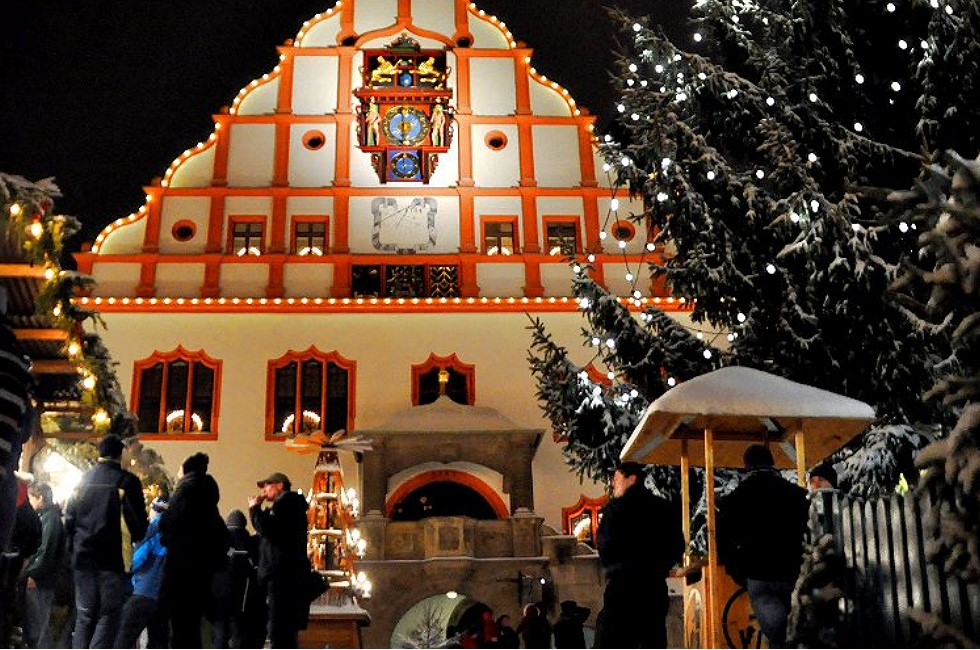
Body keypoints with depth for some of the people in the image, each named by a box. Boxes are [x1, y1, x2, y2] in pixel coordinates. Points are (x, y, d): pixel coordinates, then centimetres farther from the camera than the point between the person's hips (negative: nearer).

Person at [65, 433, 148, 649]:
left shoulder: (83, 480, 8)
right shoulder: (127, 481, -6)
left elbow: (69, 519, 11)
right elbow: (139, 521, -7)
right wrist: (135, 537, 14)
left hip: (83, 558, 5)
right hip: (113, 558, -4)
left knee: (84, 616, 12)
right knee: (109, 615, 1)